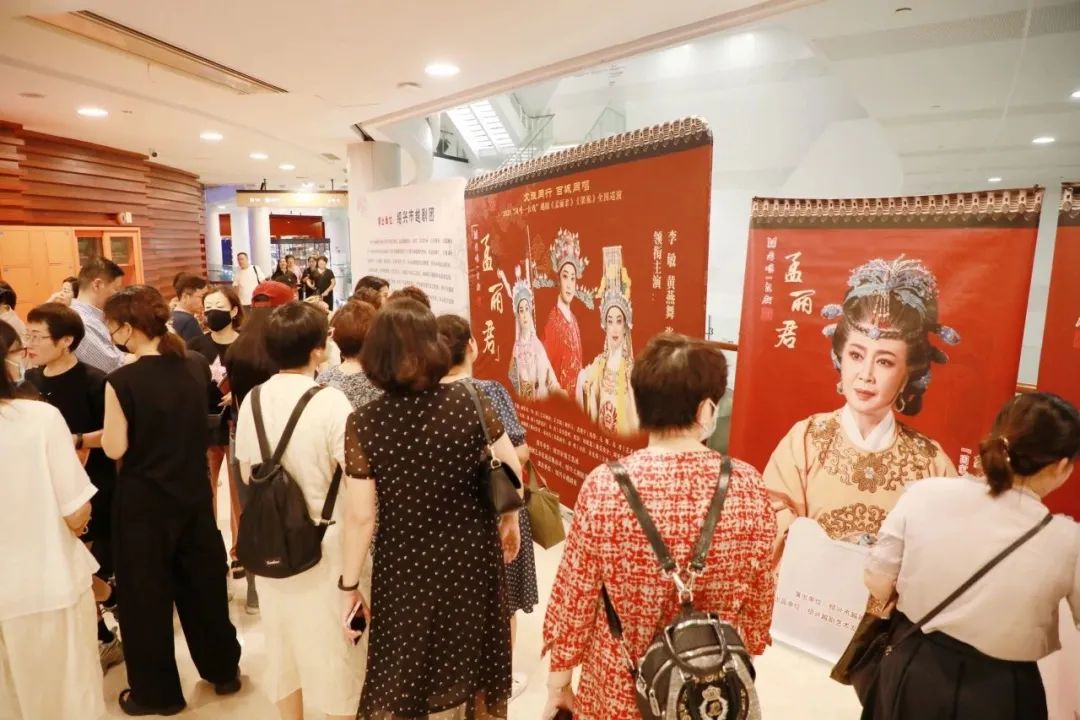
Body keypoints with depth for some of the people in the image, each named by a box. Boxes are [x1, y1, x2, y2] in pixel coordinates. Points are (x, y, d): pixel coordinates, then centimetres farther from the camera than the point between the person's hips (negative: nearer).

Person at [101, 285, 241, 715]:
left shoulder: (123, 381, -20)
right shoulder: (196, 366, -5)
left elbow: (115, 449, -14)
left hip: (143, 501, -5)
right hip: (194, 493, 5)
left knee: (146, 594, 13)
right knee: (204, 582, 19)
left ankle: (157, 692, 30)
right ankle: (223, 670, 35)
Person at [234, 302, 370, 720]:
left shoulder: (253, 400, -4)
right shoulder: (330, 402, -21)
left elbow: (247, 475, 8)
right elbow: (360, 487, -25)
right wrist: (363, 543, -11)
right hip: (327, 547, -5)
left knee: (283, 643, 24)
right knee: (335, 648, 13)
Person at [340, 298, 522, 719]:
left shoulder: (363, 424, -18)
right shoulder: (468, 401, -15)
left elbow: (361, 517, -14)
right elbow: (512, 470, -7)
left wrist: (349, 584, -1)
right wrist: (509, 521, 11)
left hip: (406, 565, -1)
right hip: (472, 554, 2)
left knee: (402, 672, 21)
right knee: (473, 654, 25)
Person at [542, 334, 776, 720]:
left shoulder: (604, 486, -22)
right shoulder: (748, 485, -16)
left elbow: (575, 597, -13)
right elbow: (759, 597, -3)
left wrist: (558, 681, 2)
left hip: (618, 689, -2)